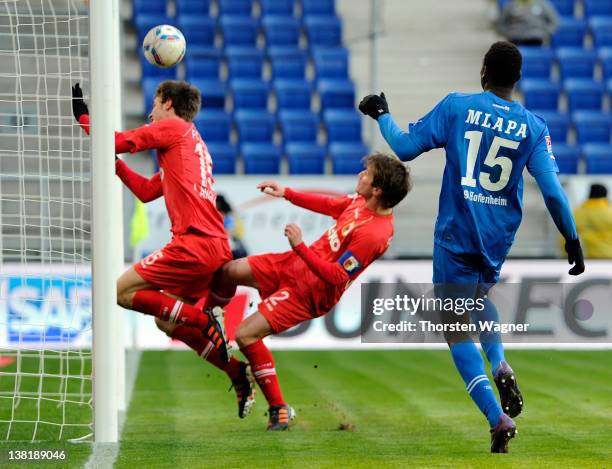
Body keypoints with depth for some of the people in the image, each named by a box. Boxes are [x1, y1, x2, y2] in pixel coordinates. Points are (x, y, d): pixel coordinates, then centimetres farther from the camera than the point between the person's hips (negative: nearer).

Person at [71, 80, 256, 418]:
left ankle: (205, 320, -13)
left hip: (195, 242, -9)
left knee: (123, 290, -5)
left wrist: (82, 115, 11)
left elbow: (117, 142, -3)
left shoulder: (173, 127, 1)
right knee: (165, 320, 15)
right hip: (216, 247, 9)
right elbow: (146, 191, 29)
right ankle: (237, 372, 8)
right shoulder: (191, 143, 27)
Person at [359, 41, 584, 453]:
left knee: (457, 327, 1)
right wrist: (573, 240, 3)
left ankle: (498, 418, -14)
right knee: (478, 297, 32)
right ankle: (500, 365, 4)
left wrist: (381, 114, 13)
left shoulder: (457, 106, -6)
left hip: (457, 234, -3)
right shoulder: (533, 127, -1)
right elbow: (553, 191, -6)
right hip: (499, 240, 3)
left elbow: (405, 147, -4)